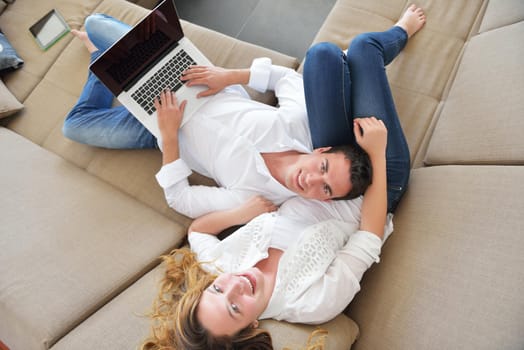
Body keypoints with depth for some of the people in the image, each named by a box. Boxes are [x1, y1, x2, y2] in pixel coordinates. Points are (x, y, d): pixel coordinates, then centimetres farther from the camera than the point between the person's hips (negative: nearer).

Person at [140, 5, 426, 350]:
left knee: (324, 52, -1)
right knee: (363, 45, -7)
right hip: (371, 168, -3)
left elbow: (197, 229, -2)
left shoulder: (219, 265, -24)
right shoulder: (313, 304, -34)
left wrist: (242, 211, -21)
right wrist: (377, 152, -28)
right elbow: (370, 237, -25)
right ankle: (401, 32, 37)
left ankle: (398, 35, 40)